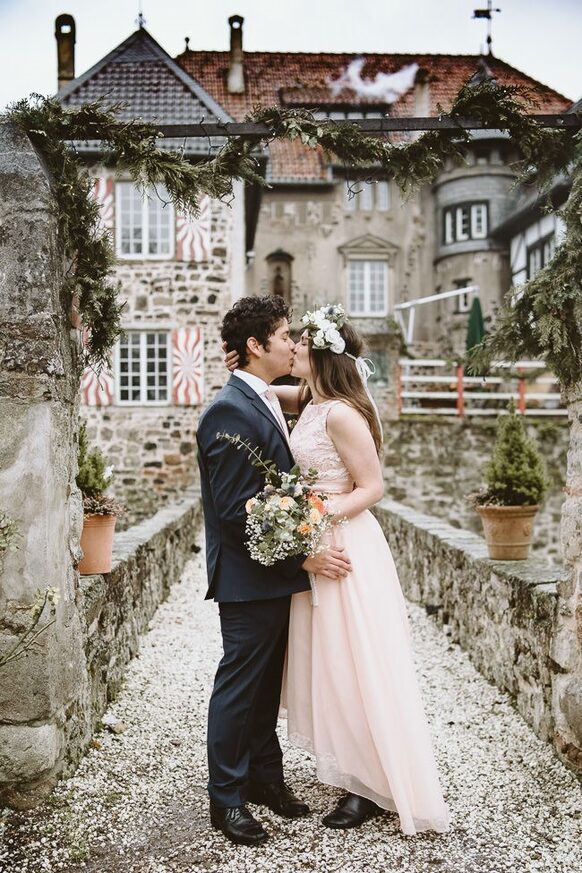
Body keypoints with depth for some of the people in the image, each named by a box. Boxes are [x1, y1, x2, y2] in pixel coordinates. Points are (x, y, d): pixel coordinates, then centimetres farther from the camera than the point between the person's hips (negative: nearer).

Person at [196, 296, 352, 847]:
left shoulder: (266, 403, 11)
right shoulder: (229, 411, -20)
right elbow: (236, 508, -23)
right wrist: (303, 557, -20)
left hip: (275, 574, 9)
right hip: (248, 579, -9)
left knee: (267, 683, 19)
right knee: (240, 687, 5)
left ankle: (265, 779, 35)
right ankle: (227, 798, 21)